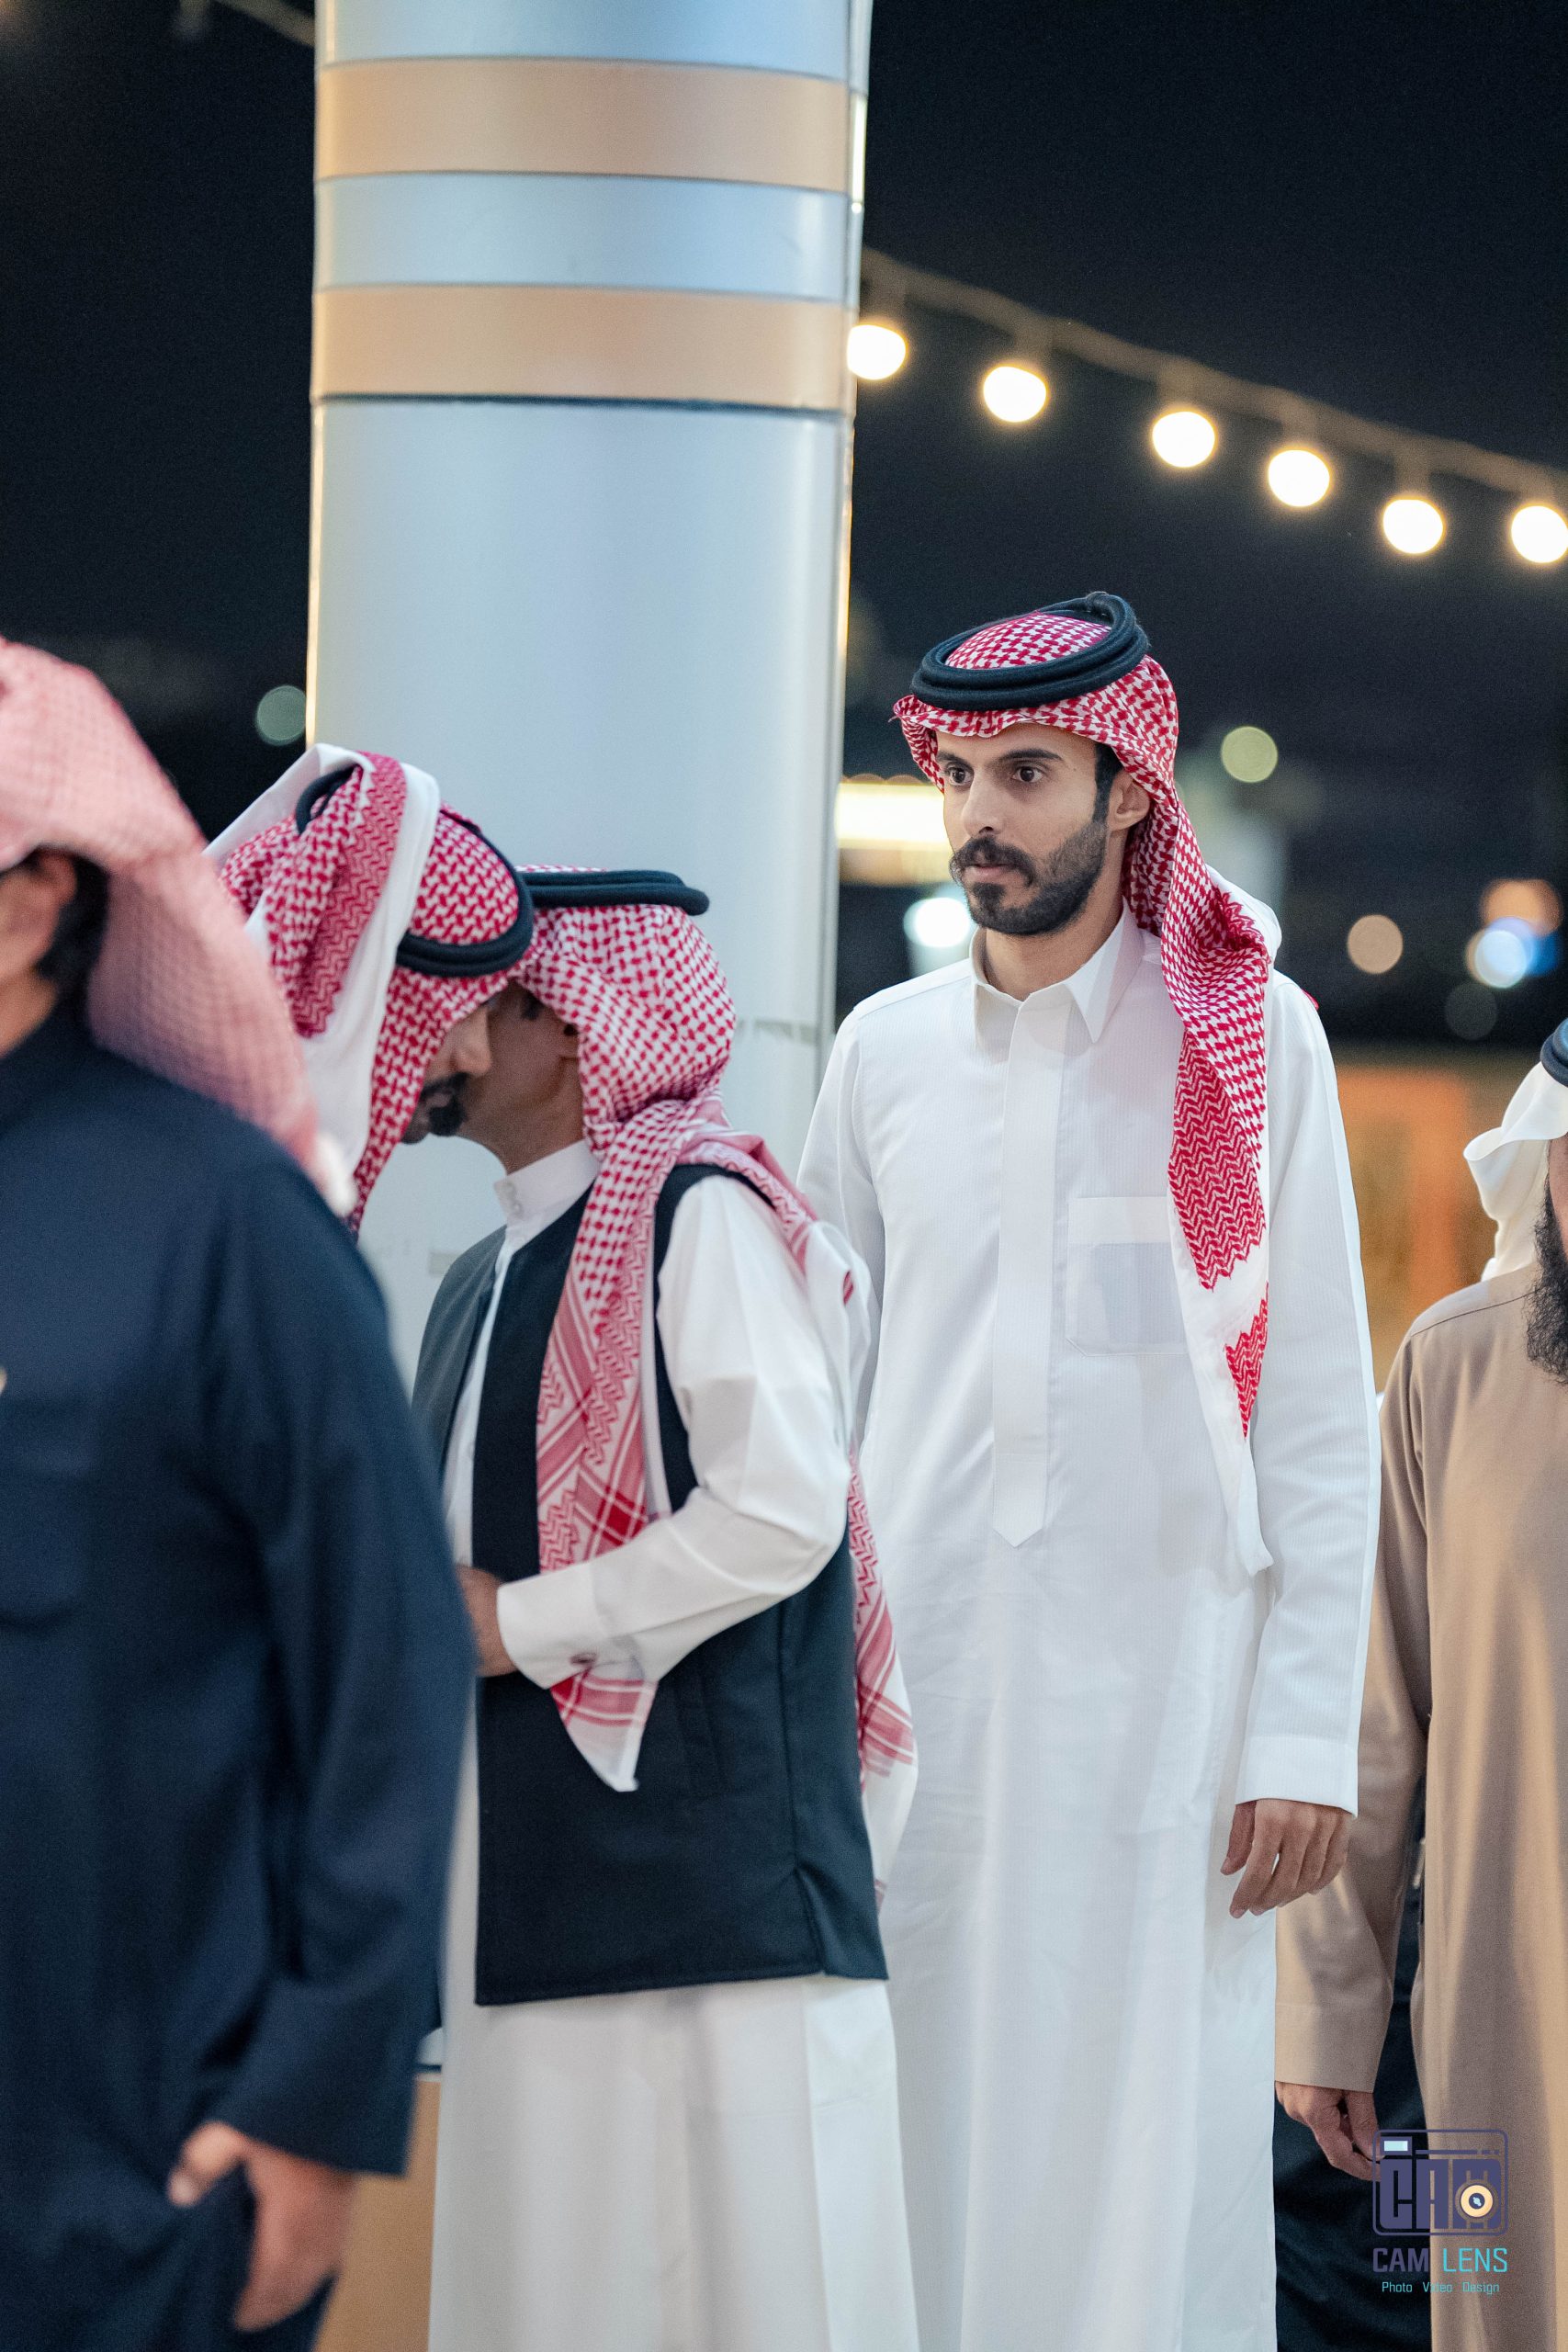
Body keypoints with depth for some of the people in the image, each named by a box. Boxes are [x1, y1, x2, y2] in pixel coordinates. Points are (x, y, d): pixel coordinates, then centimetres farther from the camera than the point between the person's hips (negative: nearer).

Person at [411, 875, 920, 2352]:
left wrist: (515, 1622, -12)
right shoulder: (482, 1284, 20)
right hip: (528, 1891, 9)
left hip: (709, 1880, -9)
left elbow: (781, 1508, -18)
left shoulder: (700, 1213, -7)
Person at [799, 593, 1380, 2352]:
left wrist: (1308, 1735, -7)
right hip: (918, 1678, 3)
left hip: (1164, 1679, -3)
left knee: (1145, 2163, -4)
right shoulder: (885, 1051, 10)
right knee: (930, 2156, 2)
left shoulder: (1252, 1037, 2)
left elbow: (1319, 1413, 0)